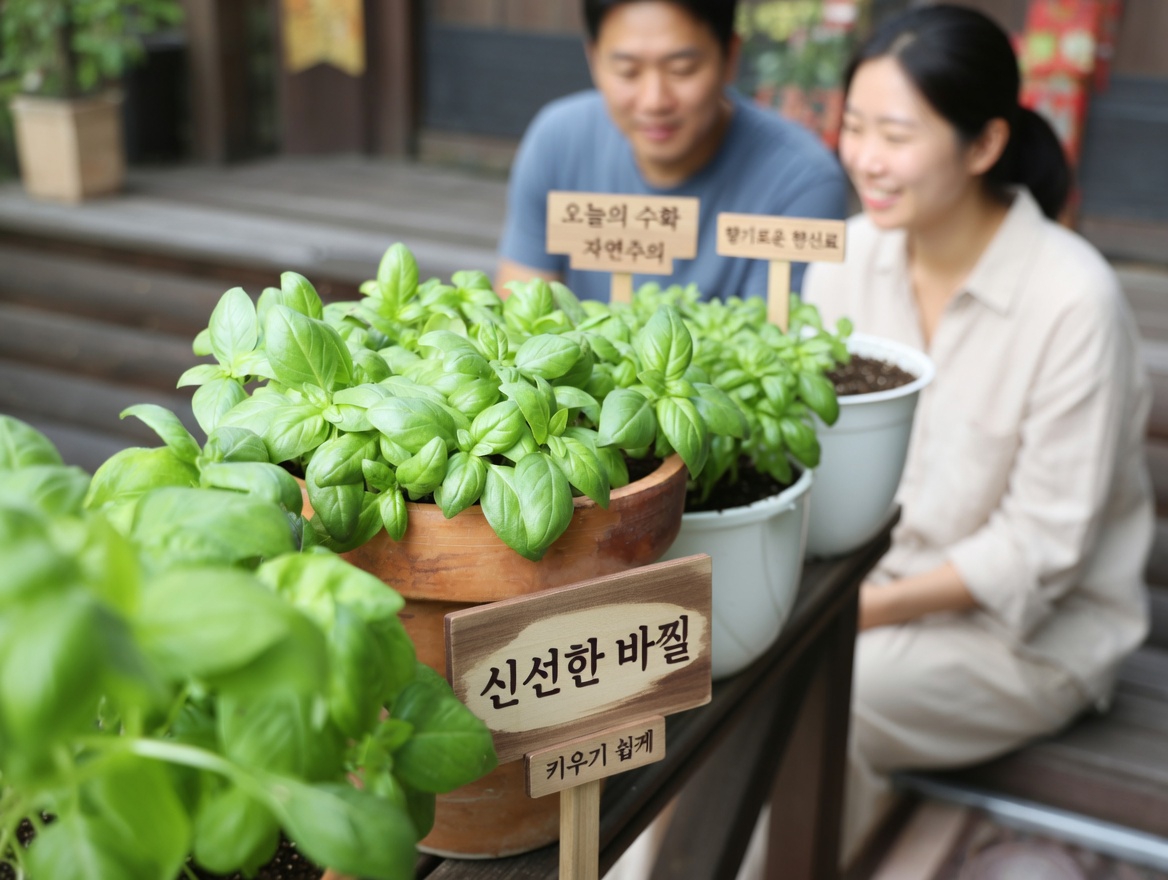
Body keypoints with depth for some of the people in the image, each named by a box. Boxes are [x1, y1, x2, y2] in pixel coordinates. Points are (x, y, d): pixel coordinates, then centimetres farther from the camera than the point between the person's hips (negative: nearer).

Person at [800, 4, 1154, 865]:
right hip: (872, 575, 5)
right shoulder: (855, 254, -5)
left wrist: (872, 608, -23)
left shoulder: (1074, 301, -21)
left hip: (1031, 628, -5)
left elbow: (1040, 549, -18)